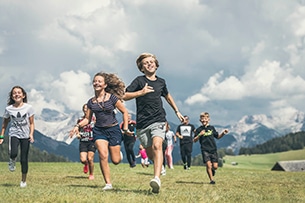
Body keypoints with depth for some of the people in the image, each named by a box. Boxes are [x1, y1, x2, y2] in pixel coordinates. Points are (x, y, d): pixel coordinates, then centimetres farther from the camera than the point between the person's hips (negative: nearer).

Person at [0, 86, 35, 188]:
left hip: (25, 136, 0)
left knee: (24, 159, 2)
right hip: (14, 134, 0)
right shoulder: (8, 109, -1)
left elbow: (31, 123, 0)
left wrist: (31, 134, -15)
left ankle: (23, 181, 18)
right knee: (13, 153, -27)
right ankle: (12, 161, 11)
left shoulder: (28, 107, -4)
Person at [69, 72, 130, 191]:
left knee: (115, 161, 0)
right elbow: (87, 119, 11)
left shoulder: (112, 98, -7)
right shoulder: (91, 102, 3)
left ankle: (119, 153, 39)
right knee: (103, 155, -19)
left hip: (113, 129, -2)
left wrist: (125, 128, -4)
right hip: (99, 130, 2)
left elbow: (125, 112, 0)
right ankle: (108, 183, -8)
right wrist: (78, 126, -6)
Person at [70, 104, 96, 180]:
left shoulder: (94, 119, 1)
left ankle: (91, 174, 12)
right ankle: (86, 165, 27)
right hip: (83, 141, 2)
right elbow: (77, 130, 19)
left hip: (92, 141, -2)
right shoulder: (80, 120, 9)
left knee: (90, 159, -10)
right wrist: (78, 134, -1)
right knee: (83, 160, -10)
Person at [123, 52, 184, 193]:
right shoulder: (139, 80, 2)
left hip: (158, 120, 0)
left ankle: (157, 179, -38)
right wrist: (141, 92, -17)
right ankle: (160, 165, 43)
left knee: (157, 146, -24)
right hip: (143, 123, 0)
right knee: (150, 153, 7)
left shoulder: (161, 82, 12)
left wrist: (177, 111, 37)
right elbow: (125, 96, -6)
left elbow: (167, 96, 33)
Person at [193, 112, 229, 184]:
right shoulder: (199, 129, 1)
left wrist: (223, 133, 3)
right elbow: (194, 140, -1)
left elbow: (217, 136, 21)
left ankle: (212, 170, 34)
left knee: (215, 166, -2)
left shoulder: (211, 128, 10)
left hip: (213, 149, 3)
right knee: (208, 165, -14)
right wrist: (199, 135, -18)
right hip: (205, 150, -2)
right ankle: (211, 180, -1)